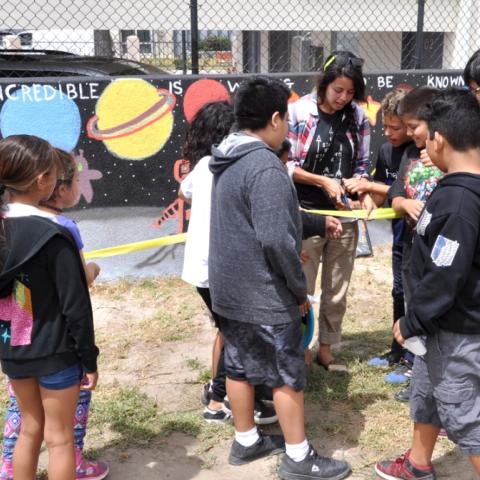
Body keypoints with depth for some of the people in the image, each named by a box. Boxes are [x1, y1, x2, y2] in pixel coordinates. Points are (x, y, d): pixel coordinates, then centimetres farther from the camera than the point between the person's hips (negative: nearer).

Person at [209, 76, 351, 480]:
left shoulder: (227, 161, 7)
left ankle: (246, 441, 34)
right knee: (288, 374, 6)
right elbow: (275, 239, -27)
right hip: (264, 295, -9)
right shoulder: (266, 166, -23)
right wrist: (300, 288, -14)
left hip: (228, 289, 9)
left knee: (240, 367, 19)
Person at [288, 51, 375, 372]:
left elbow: (362, 165, 8)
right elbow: (285, 165, -9)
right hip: (306, 215, -4)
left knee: (337, 292, 13)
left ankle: (326, 349, 30)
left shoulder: (358, 118, 2)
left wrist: (365, 194, -10)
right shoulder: (299, 112, -10)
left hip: (345, 216, 4)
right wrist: (324, 182, -15)